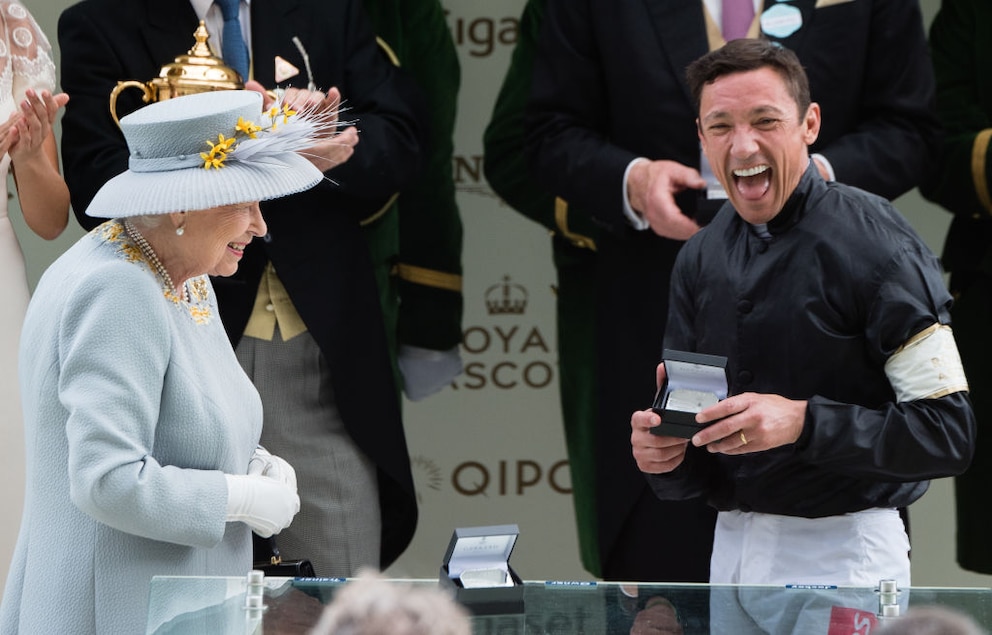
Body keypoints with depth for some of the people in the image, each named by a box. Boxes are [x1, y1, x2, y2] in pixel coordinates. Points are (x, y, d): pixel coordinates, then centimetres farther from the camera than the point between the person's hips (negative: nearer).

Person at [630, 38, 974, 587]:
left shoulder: (874, 244, -13)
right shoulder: (700, 258, 8)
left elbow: (949, 433, -18)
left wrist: (803, 422, -27)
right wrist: (663, 455, -12)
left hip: (841, 558, -6)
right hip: (730, 551, 6)